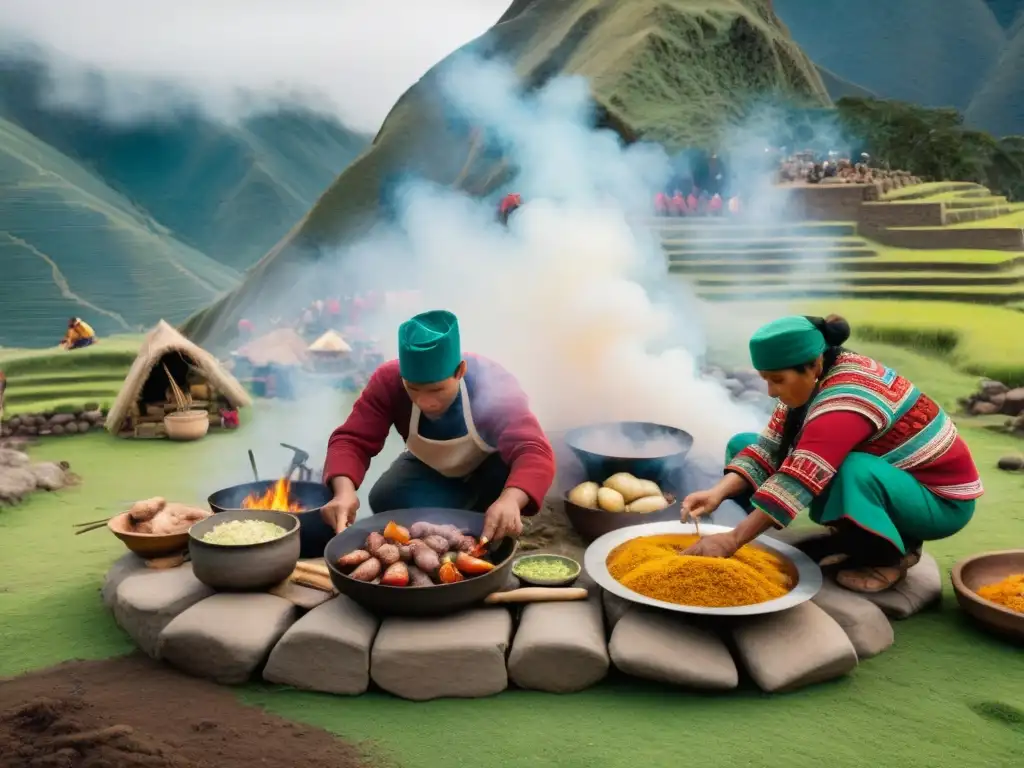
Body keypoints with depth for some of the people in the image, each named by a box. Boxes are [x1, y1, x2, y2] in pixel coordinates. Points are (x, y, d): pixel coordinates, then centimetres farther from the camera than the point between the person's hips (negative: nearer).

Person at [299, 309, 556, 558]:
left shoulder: (495, 390, -39)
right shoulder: (388, 381, -30)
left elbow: (535, 452, -50)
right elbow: (352, 440, -32)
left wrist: (510, 500, -72)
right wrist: (344, 490, -55)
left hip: (489, 471, -2)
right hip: (431, 472, 2)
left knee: (506, 472, -35)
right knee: (385, 500, -26)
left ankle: (493, 545, -7)